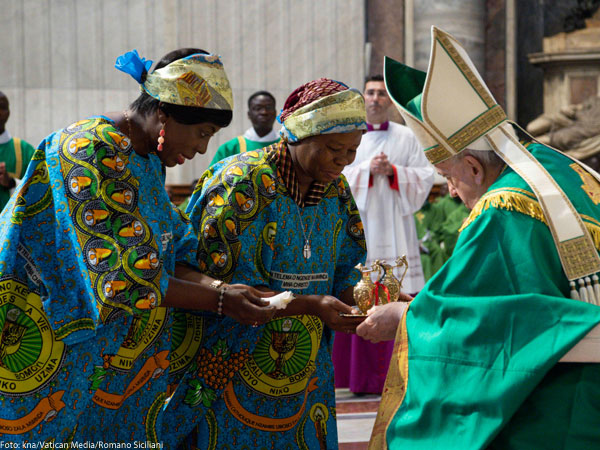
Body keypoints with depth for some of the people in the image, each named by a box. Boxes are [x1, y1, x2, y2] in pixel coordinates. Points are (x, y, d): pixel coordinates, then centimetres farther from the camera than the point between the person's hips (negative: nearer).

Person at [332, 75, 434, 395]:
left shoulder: (406, 138, 12)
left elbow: (426, 176, 6)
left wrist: (392, 171, -8)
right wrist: (367, 169, -12)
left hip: (394, 230, 1)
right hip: (357, 224, -1)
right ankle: (361, 376, -2)